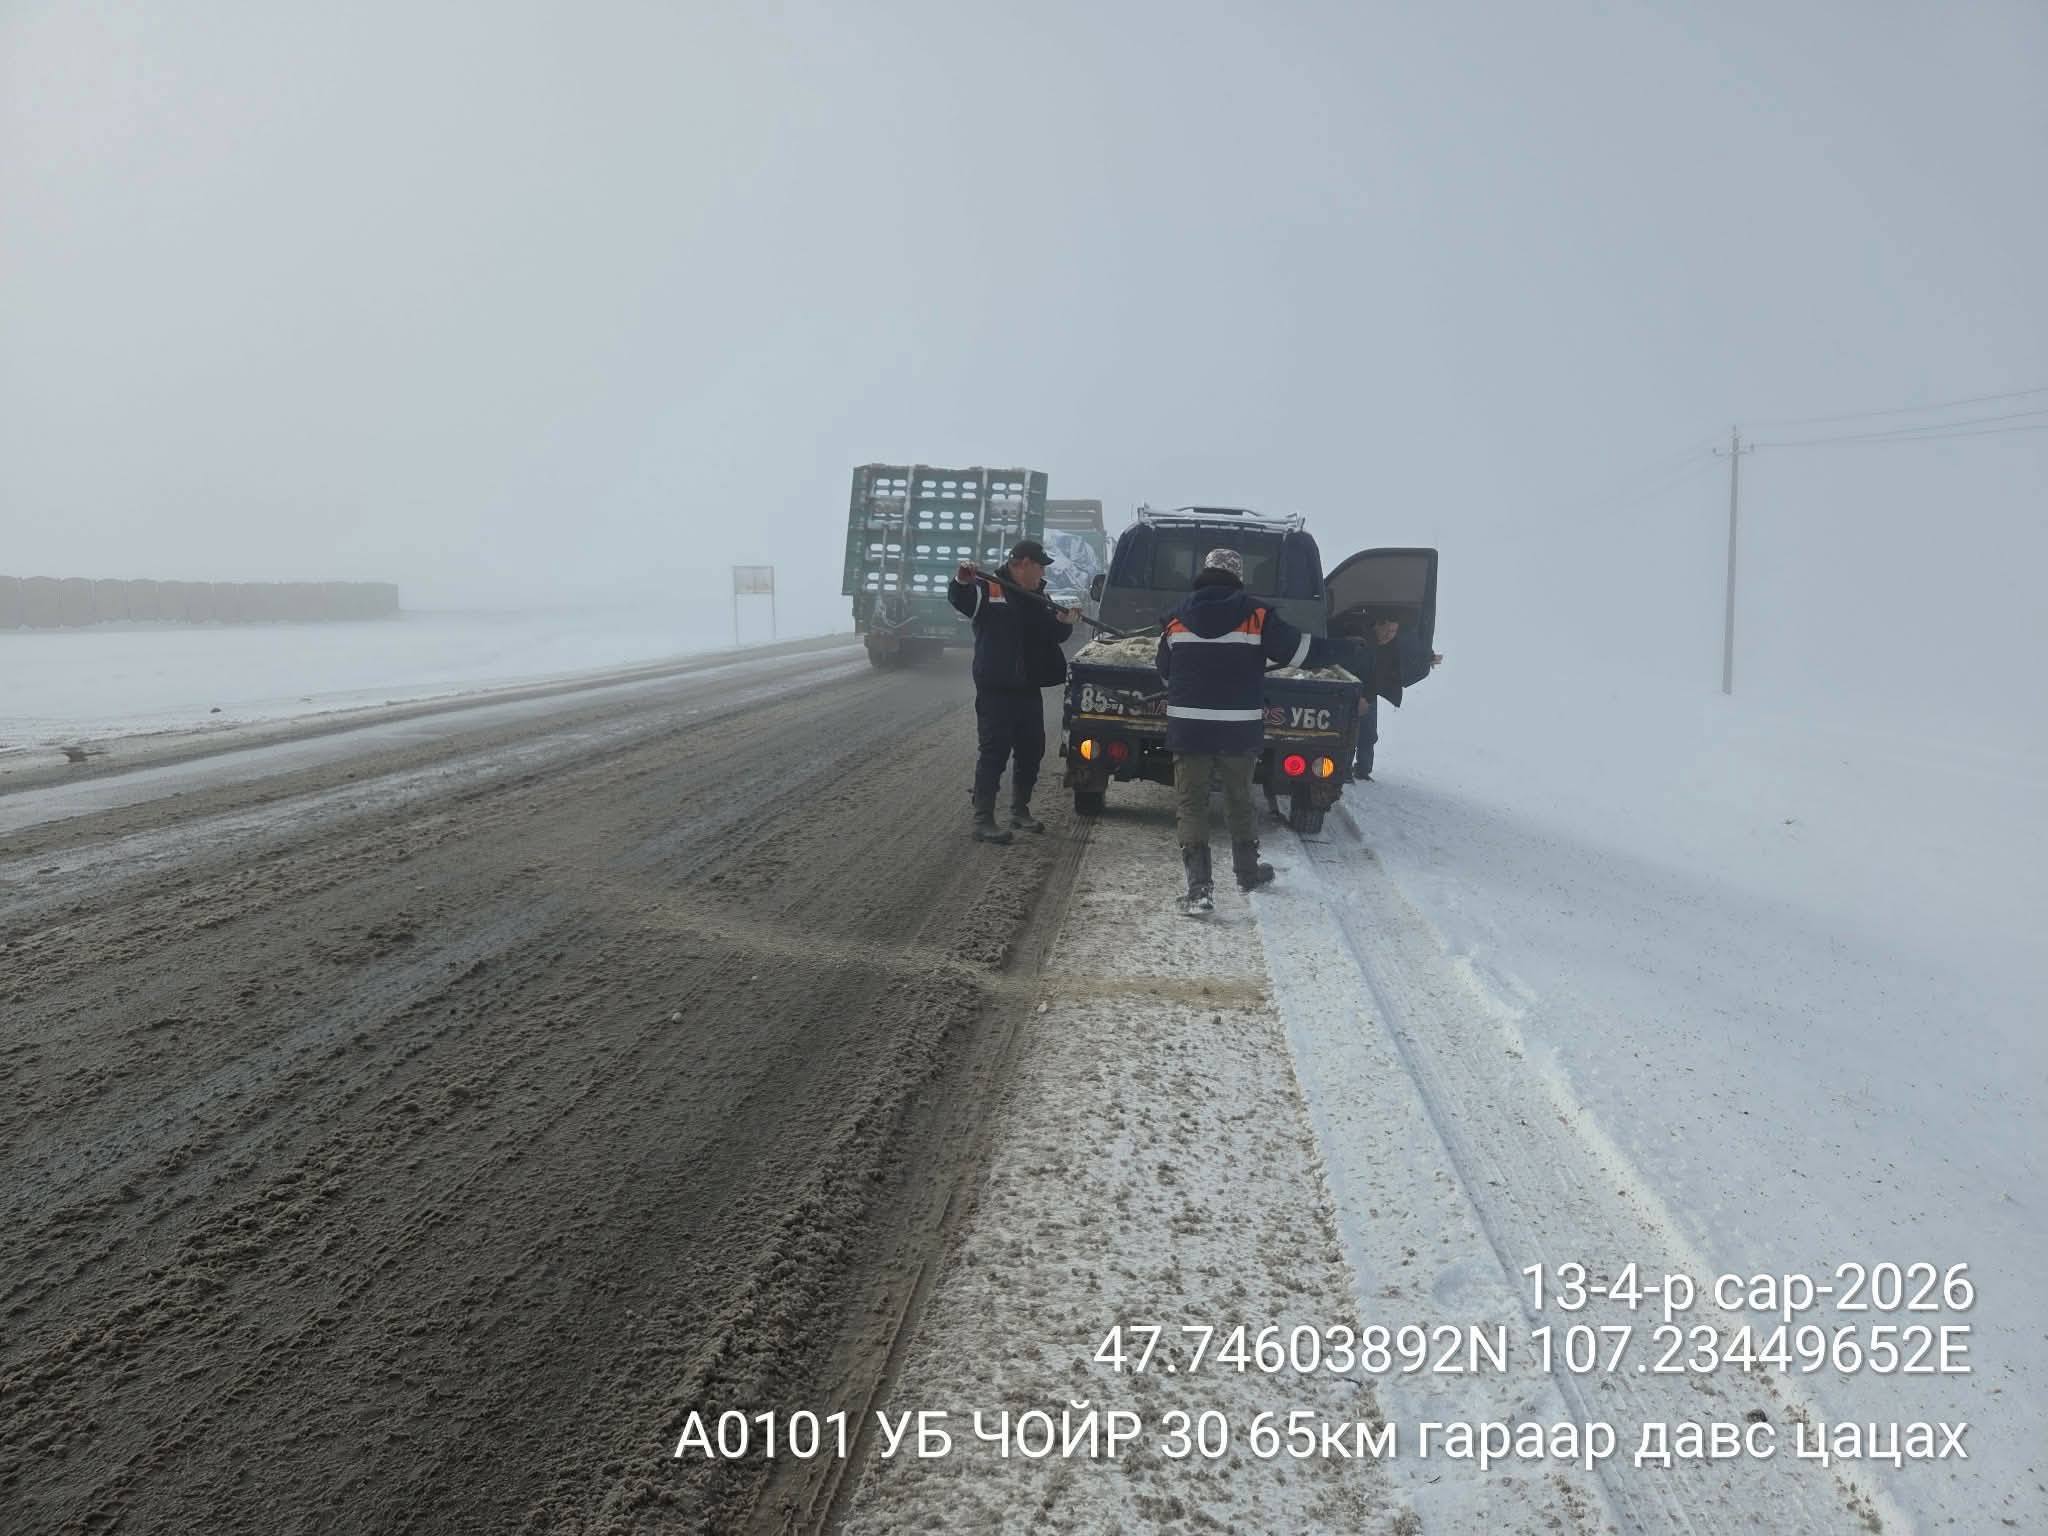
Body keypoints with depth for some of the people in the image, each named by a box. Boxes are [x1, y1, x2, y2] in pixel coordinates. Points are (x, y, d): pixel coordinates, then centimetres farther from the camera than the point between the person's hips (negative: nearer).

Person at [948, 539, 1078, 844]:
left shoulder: (1038, 597, 15)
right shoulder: (988, 589, -7)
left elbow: (1054, 636, 16)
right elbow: (959, 599, -24)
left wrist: (1063, 622, -5)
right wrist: (961, 582, -45)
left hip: (1028, 688, 8)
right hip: (996, 689, -8)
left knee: (1031, 749, 15)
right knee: (994, 752, -9)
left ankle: (1020, 810, 32)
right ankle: (983, 821, -6)